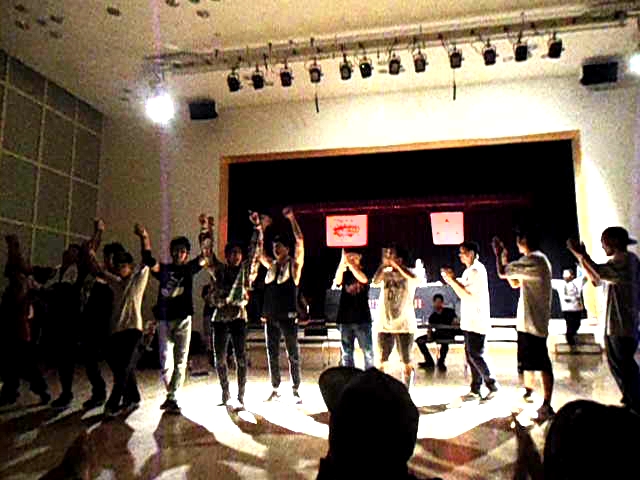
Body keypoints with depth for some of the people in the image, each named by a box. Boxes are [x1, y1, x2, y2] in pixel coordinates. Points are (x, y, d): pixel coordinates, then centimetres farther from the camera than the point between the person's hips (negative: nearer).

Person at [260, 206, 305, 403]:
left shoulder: (294, 264, -1)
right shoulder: (271, 265, 13)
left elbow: (300, 241, -11)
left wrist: (292, 218, -13)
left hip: (288, 316, -5)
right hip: (270, 316, 5)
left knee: (293, 354, 2)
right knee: (272, 355, 10)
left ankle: (296, 390, 10)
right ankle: (275, 390, 20)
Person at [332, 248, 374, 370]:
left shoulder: (365, 271, 3)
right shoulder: (345, 273, 6)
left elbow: (363, 279, -20)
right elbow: (337, 281, -16)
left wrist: (351, 264, -26)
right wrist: (342, 261, -29)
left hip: (362, 318, -2)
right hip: (345, 319, 2)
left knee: (368, 352, -1)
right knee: (346, 353, 8)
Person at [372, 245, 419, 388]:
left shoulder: (409, 274, 0)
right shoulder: (385, 274, 7)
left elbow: (415, 278, -25)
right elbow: (375, 281, -13)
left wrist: (395, 264, -18)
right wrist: (384, 264, -10)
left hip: (405, 324, -3)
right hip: (384, 324, 3)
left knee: (406, 362, 4)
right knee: (382, 361, 7)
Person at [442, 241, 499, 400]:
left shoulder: (476, 270, -14)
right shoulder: (471, 270, 16)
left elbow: (467, 296, -20)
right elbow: (465, 292, 14)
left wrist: (452, 281, -17)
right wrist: (452, 280, 3)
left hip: (476, 321, -10)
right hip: (470, 321, 10)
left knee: (475, 355, -5)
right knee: (471, 355, 10)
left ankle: (492, 385, 9)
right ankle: (475, 390, 16)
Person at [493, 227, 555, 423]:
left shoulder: (532, 260, -19)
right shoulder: (537, 260, 15)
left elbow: (502, 273, -19)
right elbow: (515, 283, 19)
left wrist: (498, 254, -3)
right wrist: (506, 261, 13)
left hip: (532, 321, -11)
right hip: (529, 320, 11)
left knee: (541, 363, -7)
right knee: (527, 360, 23)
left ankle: (546, 406, -2)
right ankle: (528, 392, 40)